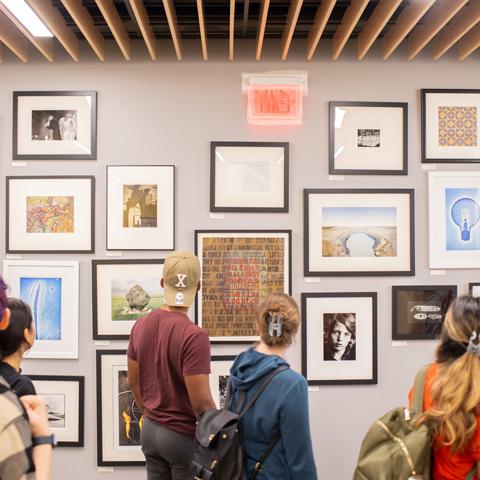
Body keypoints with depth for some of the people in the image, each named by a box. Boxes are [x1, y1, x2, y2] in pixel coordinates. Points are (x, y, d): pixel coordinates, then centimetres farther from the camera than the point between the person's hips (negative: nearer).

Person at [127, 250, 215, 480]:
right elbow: (201, 403, -23)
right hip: (184, 435, -6)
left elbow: (134, 383, 7)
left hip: (150, 430, 6)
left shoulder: (141, 326, -3)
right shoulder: (194, 336, -24)